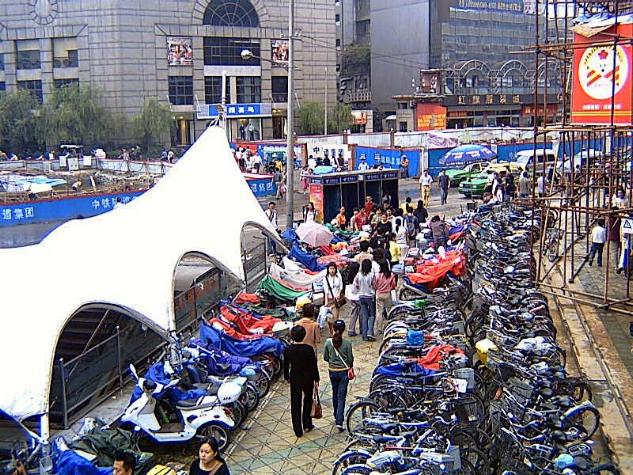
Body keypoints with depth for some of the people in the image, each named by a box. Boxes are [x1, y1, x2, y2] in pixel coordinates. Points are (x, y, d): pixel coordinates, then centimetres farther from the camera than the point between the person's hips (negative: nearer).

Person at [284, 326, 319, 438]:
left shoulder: (287, 350, -12)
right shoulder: (309, 349, -17)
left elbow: (286, 365, -1)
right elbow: (314, 366, -11)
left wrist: (286, 377, 16)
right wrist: (316, 380, 0)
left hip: (295, 379, 1)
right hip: (308, 379, -1)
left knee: (295, 404, 10)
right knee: (307, 401, 22)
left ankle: (298, 431, 14)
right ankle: (307, 425, 28)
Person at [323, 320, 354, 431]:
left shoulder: (328, 342, -10)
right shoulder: (347, 343, -15)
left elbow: (325, 357, -1)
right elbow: (350, 359, -7)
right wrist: (350, 366, 14)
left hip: (332, 371, 2)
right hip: (344, 372, -2)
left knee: (335, 394, 21)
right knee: (341, 397, 2)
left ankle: (336, 417, 35)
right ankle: (339, 421, -6)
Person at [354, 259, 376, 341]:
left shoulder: (358, 275, -7)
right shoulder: (371, 275, -16)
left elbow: (355, 285, -1)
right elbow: (375, 286, -9)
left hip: (361, 297, 3)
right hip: (370, 296, -3)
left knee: (364, 316, 11)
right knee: (372, 315, 9)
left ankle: (364, 335, 11)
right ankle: (370, 333, -5)